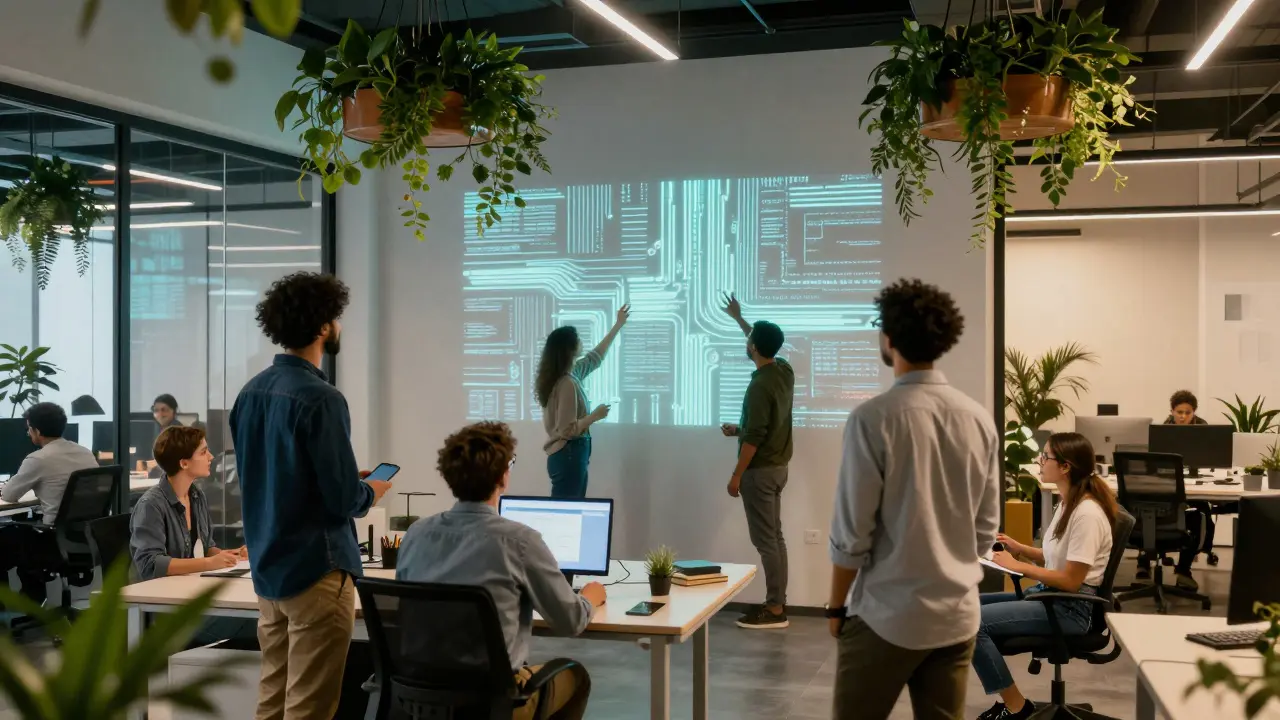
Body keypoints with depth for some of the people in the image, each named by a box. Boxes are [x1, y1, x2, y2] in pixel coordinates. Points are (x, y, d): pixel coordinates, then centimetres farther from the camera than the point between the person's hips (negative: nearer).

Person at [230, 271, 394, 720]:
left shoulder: (250, 392, 7)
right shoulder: (320, 398, -19)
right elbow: (344, 500, -19)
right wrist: (371, 491, 3)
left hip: (267, 566, 8)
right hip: (315, 569, -8)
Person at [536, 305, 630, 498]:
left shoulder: (572, 374, 8)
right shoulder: (567, 383, -20)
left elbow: (595, 357, 25)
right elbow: (568, 430, -23)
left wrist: (618, 325, 30)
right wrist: (595, 416, -11)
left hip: (571, 454, 10)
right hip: (569, 455, -10)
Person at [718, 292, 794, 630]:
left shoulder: (760, 385, -22)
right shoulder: (785, 371, 4)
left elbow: (754, 436, -22)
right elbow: (764, 341, 26)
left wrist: (737, 475, -15)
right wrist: (738, 318, 35)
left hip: (760, 470, -9)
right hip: (778, 465, 9)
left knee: (765, 541, -4)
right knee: (775, 537, 13)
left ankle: (775, 610, 0)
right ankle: (778, 603, 18)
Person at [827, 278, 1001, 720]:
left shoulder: (874, 418, -15)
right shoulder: (980, 419, 1)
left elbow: (852, 532, -12)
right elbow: (987, 527, 8)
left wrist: (836, 606, 0)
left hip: (887, 615, -5)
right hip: (958, 613, 5)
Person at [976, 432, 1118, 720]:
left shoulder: (1087, 513, -20)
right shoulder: (1067, 502, 10)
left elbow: (1071, 581, -21)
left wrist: (1018, 566, -15)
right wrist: (1019, 548, 5)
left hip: (1070, 608, -10)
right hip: (1047, 595, 10)